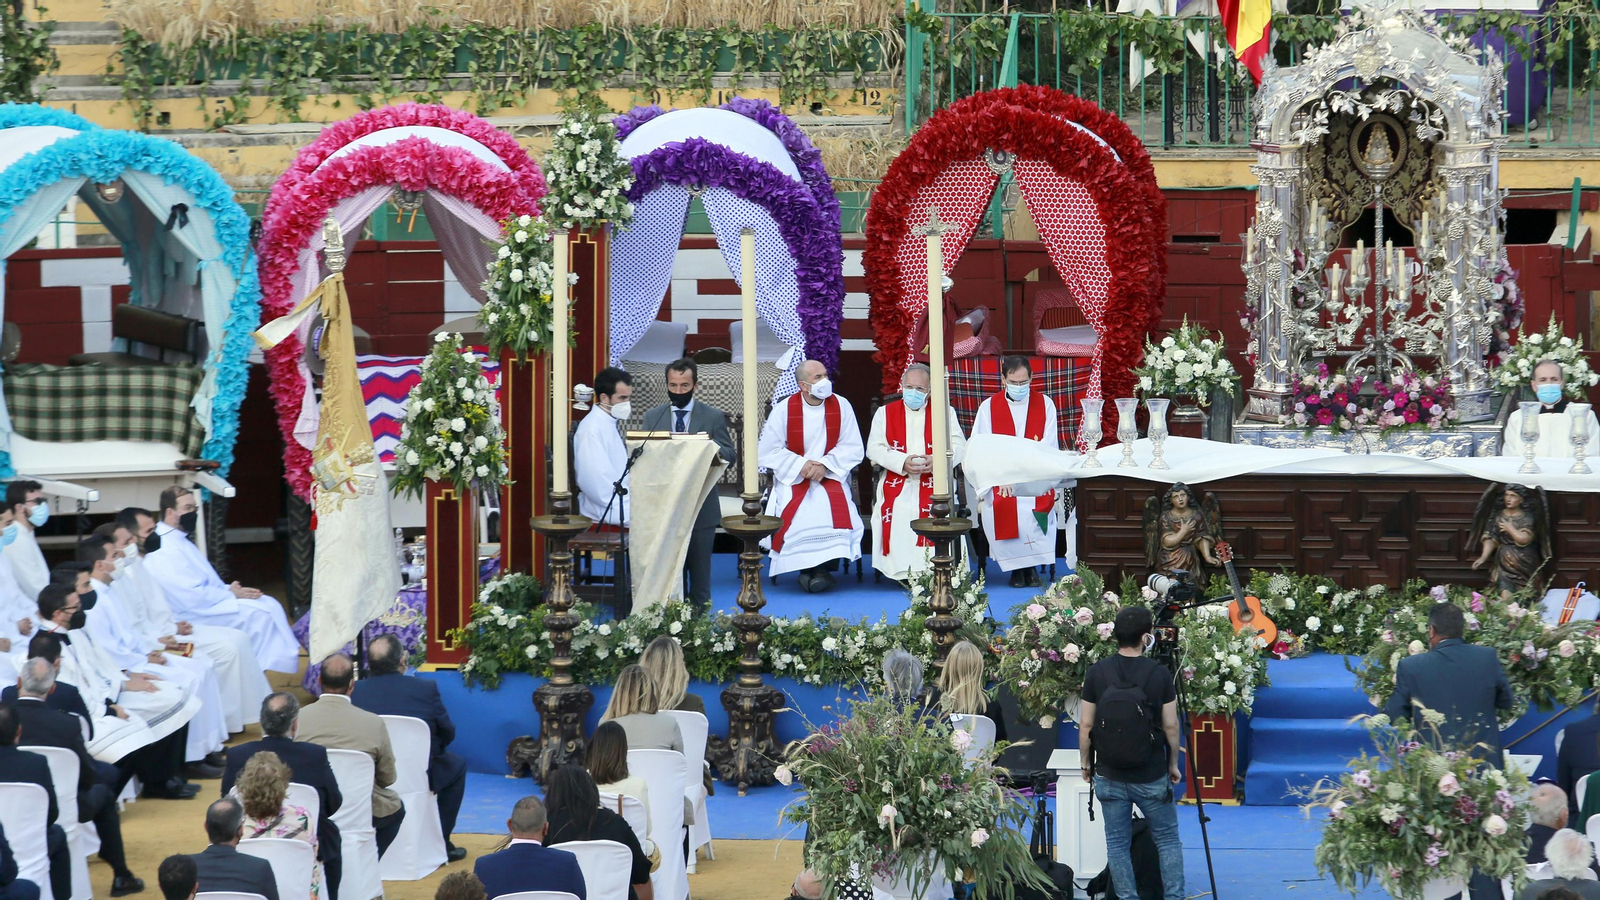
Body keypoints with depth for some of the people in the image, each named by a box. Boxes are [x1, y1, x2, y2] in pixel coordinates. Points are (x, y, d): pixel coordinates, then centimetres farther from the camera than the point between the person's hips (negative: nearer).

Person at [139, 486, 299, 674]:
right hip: (191, 616, -11)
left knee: (269, 605, 1)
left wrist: (230, 589, 3)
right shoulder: (163, 550, -20)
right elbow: (193, 598, -24)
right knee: (258, 614, -18)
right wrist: (230, 594, -12)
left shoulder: (179, 541, 14)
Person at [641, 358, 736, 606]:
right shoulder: (652, 417, 9)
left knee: (700, 564, 4)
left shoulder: (714, 417, 2)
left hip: (701, 506, -1)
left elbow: (730, 456, -1)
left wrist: (713, 448, -24)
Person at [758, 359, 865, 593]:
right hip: (792, 479, -1)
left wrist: (825, 465, -18)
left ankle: (825, 569, -13)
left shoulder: (841, 406, -2)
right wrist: (800, 465, -16)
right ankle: (806, 567, -8)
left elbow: (854, 449, -3)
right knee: (795, 516, -28)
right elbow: (767, 453, -6)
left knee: (835, 512, -29)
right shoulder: (783, 409, -6)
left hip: (831, 477, 1)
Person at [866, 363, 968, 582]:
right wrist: (903, 462, -14)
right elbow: (874, 448, 4)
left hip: (935, 479, 0)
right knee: (898, 510, -30)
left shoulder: (944, 412, 14)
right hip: (897, 479, 1)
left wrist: (937, 460, -18)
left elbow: (959, 446, 3)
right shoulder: (885, 412, 15)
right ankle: (904, 571, -23)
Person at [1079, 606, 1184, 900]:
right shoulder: (1160, 674, -10)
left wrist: (1086, 762, 11)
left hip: (1109, 776, 1)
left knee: (1117, 843, 10)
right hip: (1152, 777, -1)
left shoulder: (1096, 673, -6)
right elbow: (1171, 726, -6)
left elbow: (1086, 725, -3)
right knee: (1168, 840, 12)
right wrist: (1173, 764, 9)